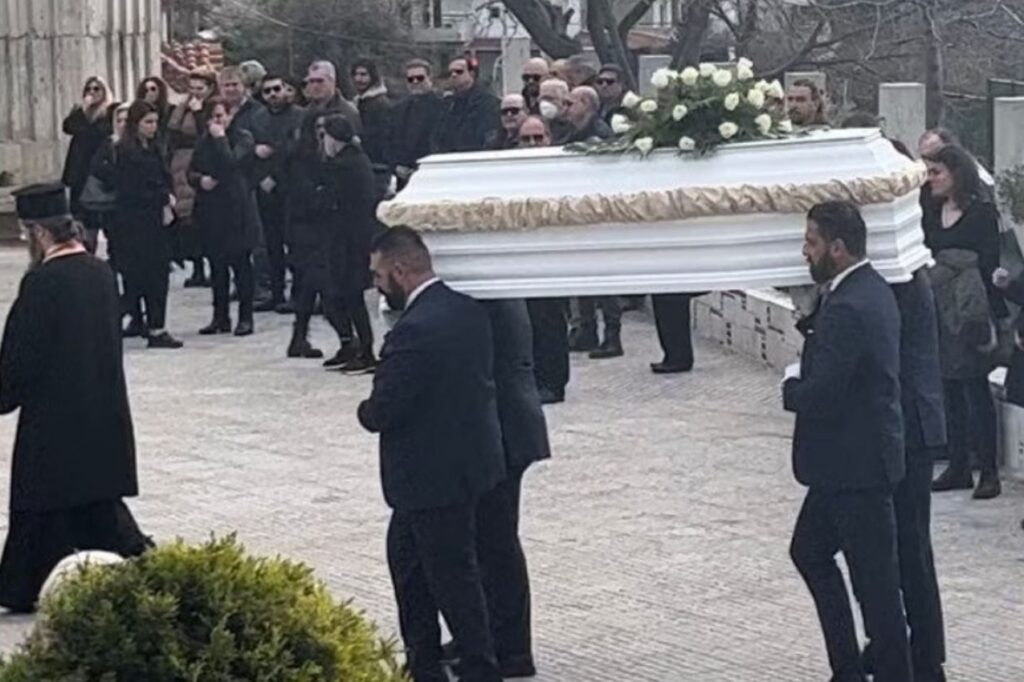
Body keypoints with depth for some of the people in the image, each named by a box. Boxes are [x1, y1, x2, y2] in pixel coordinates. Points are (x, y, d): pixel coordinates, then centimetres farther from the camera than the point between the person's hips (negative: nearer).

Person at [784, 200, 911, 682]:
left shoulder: (847, 308, -24)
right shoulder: (872, 290, 8)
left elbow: (819, 396, -26)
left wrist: (791, 385, -7)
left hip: (855, 465, -11)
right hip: (854, 458, 11)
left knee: (874, 580, 0)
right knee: (809, 550, 21)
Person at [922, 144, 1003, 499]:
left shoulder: (982, 213, -8)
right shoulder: (932, 213, 10)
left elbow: (990, 267, -10)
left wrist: (994, 316, -14)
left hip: (969, 311, -6)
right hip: (940, 310, 6)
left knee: (975, 388, -4)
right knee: (951, 390, 9)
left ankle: (989, 471, 2)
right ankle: (958, 467, 17)